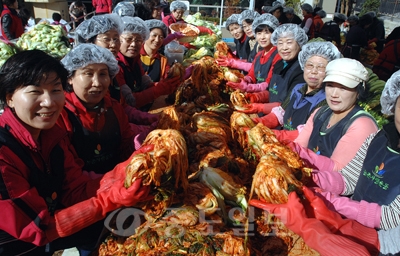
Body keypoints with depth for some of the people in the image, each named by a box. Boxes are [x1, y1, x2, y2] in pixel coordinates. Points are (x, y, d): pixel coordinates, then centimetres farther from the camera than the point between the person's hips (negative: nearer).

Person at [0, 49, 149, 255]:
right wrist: (109, 199, -32)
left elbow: (74, 191, -9)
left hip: (47, 233, 6)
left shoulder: (53, 133, -7)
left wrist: (121, 174, -25)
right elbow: (36, 228, -25)